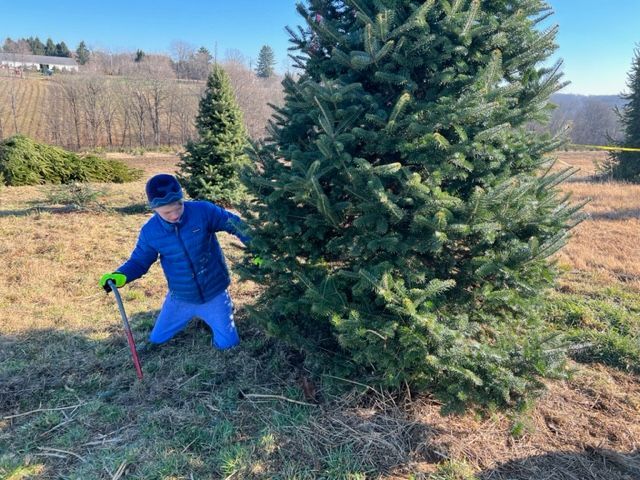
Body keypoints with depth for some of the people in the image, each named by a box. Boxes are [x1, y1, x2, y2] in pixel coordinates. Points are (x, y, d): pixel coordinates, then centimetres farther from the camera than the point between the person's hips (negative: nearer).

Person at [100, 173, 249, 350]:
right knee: (157, 339, 19)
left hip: (214, 293, -2)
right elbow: (139, 261, -1)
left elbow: (234, 223, -14)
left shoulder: (203, 211, -23)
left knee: (227, 344, 8)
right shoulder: (150, 232, -14)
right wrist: (120, 276, -21)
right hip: (180, 298, 3)